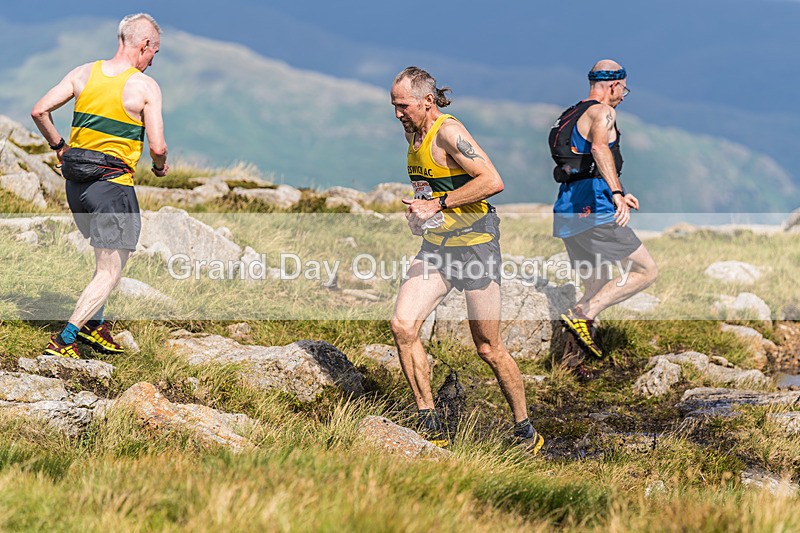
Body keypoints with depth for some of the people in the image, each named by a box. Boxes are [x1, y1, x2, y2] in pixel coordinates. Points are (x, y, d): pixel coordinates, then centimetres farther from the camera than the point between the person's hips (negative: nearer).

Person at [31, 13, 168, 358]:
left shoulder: (85, 73, 5)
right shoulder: (146, 87, -10)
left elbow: (39, 111, 2)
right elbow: (157, 146, -13)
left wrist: (58, 147, 15)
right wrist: (160, 167, 8)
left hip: (75, 184, 7)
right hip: (112, 186, -7)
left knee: (106, 257, 27)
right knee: (110, 274, 0)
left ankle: (93, 324, 25)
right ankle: (64, 340, -7)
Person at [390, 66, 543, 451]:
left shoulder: (449, 132, -16)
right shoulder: (413, 134, 11)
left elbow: (493, 181, -26)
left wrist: (437, 204, -22)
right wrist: (418, 210, 11)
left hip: (474, 245, -8)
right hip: (435, 248, 8)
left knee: (488, 348, 0)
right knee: (402, 325, -11)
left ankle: (525, 430, 17)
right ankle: (429, 424, -4)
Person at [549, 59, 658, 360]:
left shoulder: (572, 115, 25)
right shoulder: (602, 112, -4)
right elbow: (599, 148, -26)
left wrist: (615, 194, 47)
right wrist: (617, 192, -36)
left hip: (567, 212, 9)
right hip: (594, 211, -9)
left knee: (597, 288, 16)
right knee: (647, 271, -4)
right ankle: (581, 315, -17)